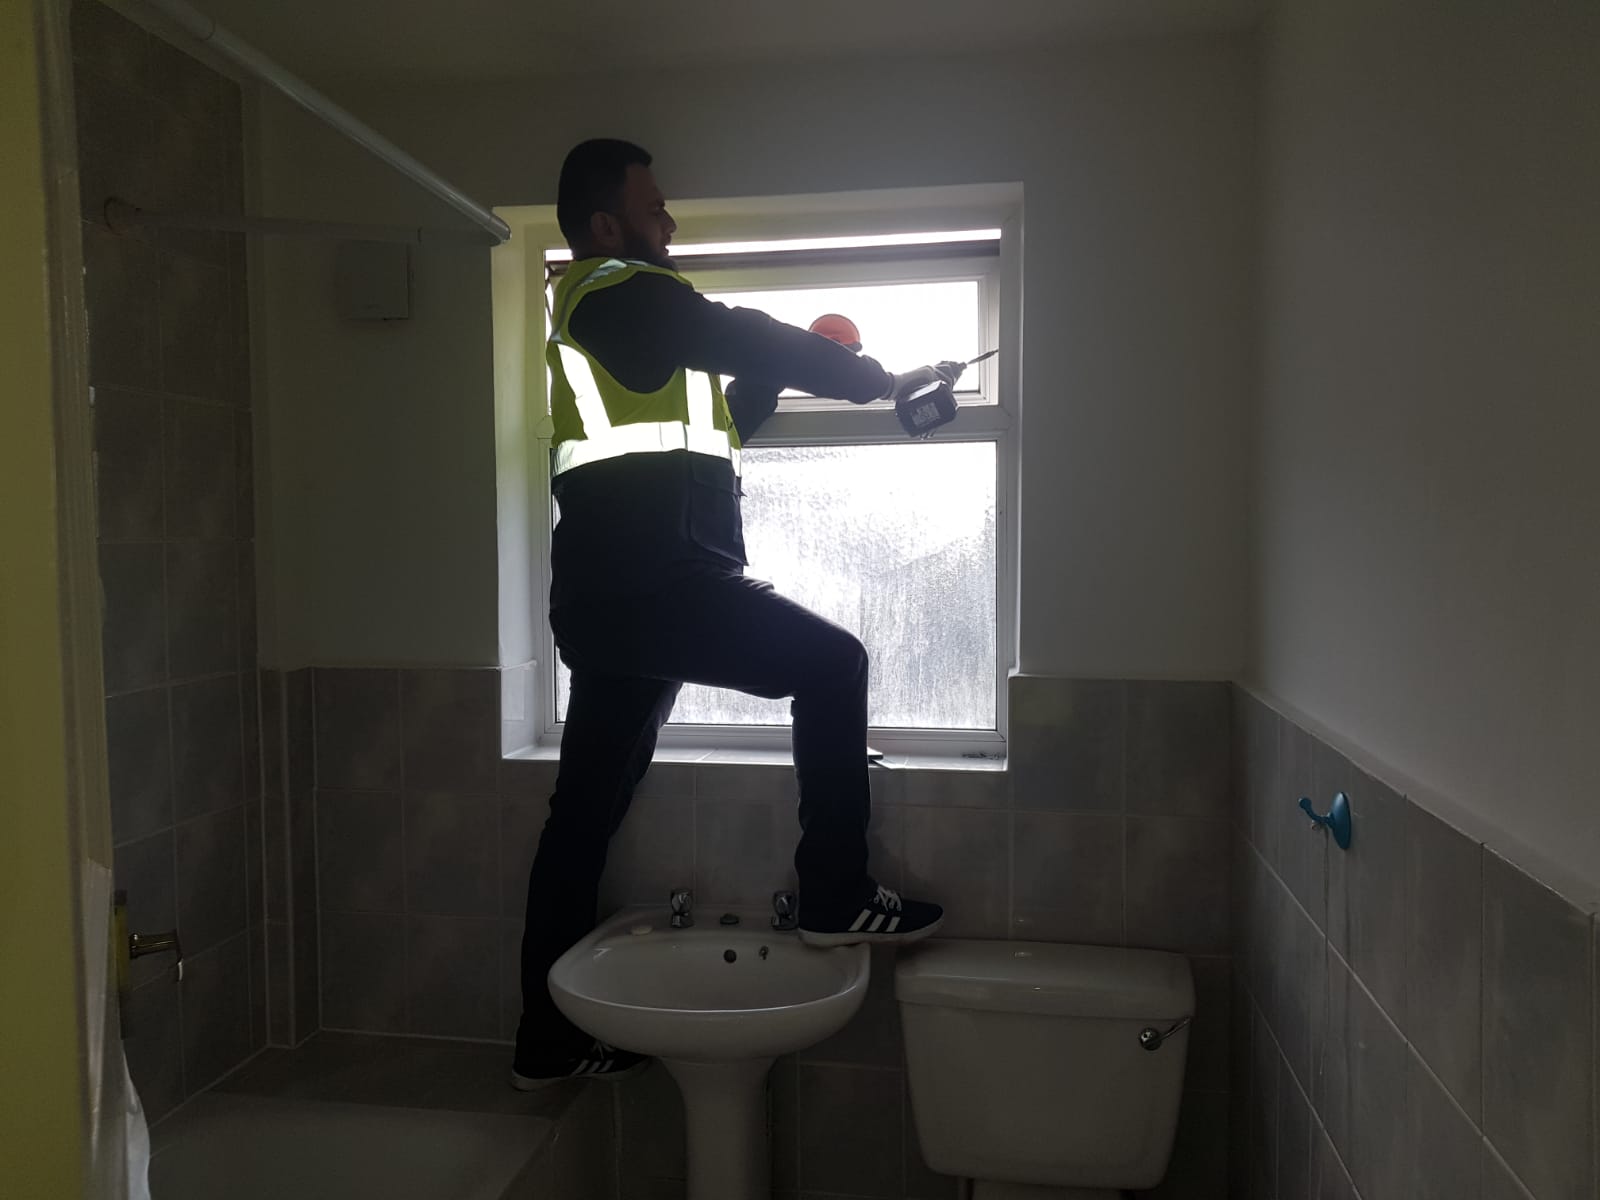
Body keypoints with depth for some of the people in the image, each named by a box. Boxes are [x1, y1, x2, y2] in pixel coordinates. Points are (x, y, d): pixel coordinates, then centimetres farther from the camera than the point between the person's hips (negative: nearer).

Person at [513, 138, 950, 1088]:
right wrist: (880, 380, 7)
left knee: (588, 807, 11)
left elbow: (714, 426, 28)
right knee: (830, 662, -5)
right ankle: (838, 898, -1)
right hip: (648, 577, -10)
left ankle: (550, 1039, 20)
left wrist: (783, 365, 18)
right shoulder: (627, 295, -2)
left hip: (605, 596, 10)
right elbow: (755, 341, -6)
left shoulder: (596, 311, 28)